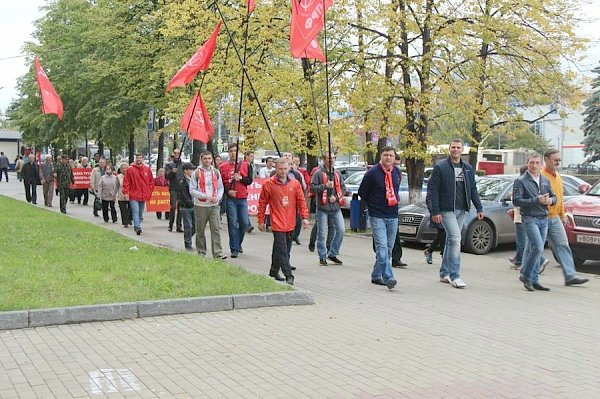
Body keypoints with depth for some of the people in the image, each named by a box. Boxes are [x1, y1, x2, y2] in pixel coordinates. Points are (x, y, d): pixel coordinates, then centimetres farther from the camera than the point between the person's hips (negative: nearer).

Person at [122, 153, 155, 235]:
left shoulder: (147, 169, 6)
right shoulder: (130, 169, -4)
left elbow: (151, 182, 13)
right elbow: (126, 182, -2)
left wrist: (149, 192, 8)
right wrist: (125, 192, -8)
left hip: (143, 196, 4)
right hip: (133, 195, -4)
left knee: (140, 213, 13)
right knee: (135, 211, -14)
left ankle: (137, 227, 26)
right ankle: (137, 227, -22)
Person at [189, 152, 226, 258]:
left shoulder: (216, 172, 8)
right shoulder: (196, 173, -2)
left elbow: (221, 188, 13)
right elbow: (192, 190, -6)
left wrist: (218, 197, -7)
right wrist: (206, 196, -15)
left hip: (214, 206, 2)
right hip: (200, 206, -2)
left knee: (216, 229, -6)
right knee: (200, 230, 6)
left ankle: (218, 253, -7)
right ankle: (201, 252, 18)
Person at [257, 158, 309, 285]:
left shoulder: (295, 183, 5)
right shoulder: (269, 184, -4)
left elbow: (301, 201, 8)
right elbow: (262, 203, 1)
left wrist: (304, 217, -1)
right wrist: (261, 221, 2)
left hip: (290, 223, 4)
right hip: (277, 223, -4)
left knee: (282, 249, 14)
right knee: (282, 250, -9)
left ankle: (274, 271, 29)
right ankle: (289, 276, -8)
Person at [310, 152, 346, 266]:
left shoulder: (337, 173, 13)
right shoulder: (318, 173, -2)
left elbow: (343, 188, 13)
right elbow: (312, 188, -9)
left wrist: (336, 197, -3)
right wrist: (325, 186, -18)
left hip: (336, 207, 4)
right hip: (322, 207, -4)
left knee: (340, 230, -3)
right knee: (321, 233, 1)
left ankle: (332, 254, 12)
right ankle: (322, 256, 13)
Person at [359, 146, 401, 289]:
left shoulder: (397, 172, 7)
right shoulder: (372, 173, -9)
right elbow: (362, 192, 1)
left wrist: (395, 199, 13)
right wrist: (373, 205, 5)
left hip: (393, 216, 6)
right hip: (377, 217, -6)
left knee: (388, 248, 10)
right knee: (382, 247, -16)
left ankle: (376, 275, 22)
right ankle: (388, 277, -22)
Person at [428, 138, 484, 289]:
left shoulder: (468, 168, 12)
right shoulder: (440, 167, -4)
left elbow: (473, 190, 16)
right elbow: (433, 190, -7)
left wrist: (479, 208, 8)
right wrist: (435, 211, -14)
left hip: (461, 210, 6)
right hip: (446, 210, -6)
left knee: (451, 240, 12)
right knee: (455, 238, -16)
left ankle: (444, 273, 22)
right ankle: (454, 276, -14)